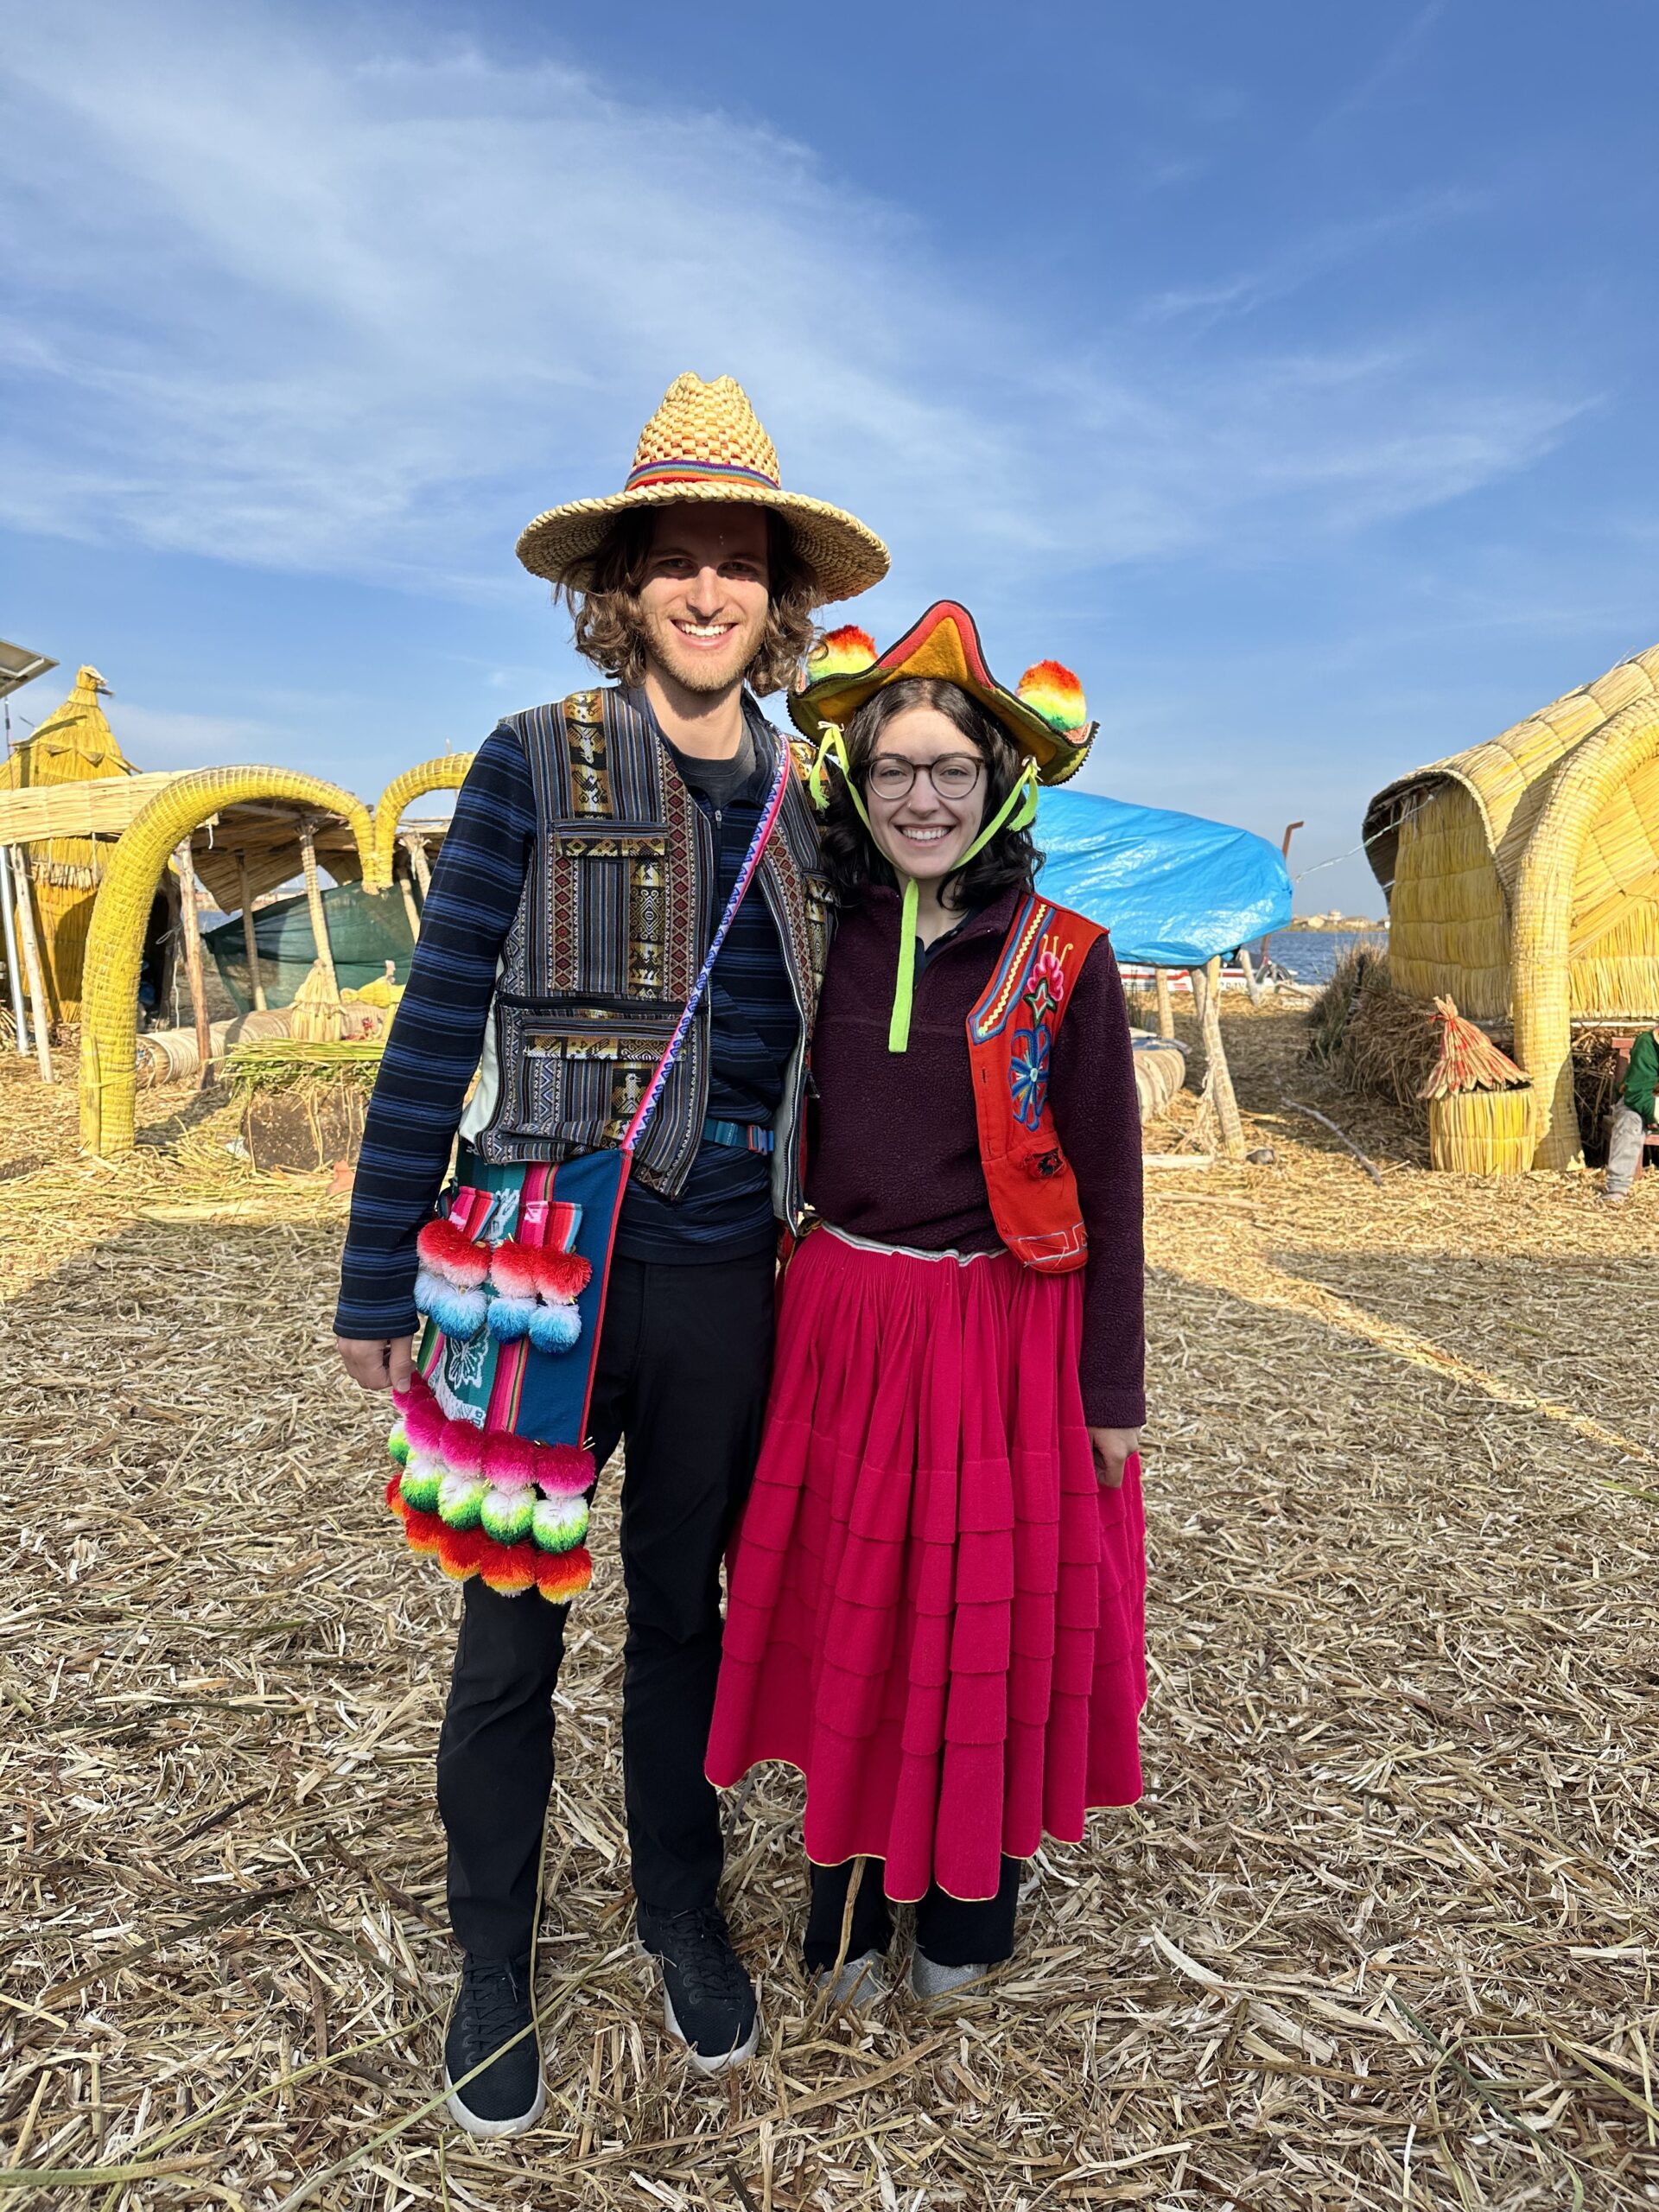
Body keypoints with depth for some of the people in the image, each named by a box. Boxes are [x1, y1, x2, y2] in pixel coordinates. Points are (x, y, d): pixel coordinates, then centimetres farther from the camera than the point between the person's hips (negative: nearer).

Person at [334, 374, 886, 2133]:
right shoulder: (536, 766, -6)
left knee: (684, 1611, 19)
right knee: (512, 1635, 12)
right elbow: (434, 1030, -6)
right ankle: (495, 1957, 36)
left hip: (724, 1282, 3)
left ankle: (683, 1917, 42)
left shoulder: (802, 810, 6)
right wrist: (379, 1283, -6)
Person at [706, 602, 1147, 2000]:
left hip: (1006, 1332, -2)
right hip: (844, 1321, 3)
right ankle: (852, 1899, 38)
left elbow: (1109, 1188, -5)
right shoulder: (823, 941, 1)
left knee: (995, 1616, 12)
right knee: (849, 1613, 14)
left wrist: (1112, 1391, -4)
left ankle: (968, 1903, 39)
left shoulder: (1064, 962, -8)